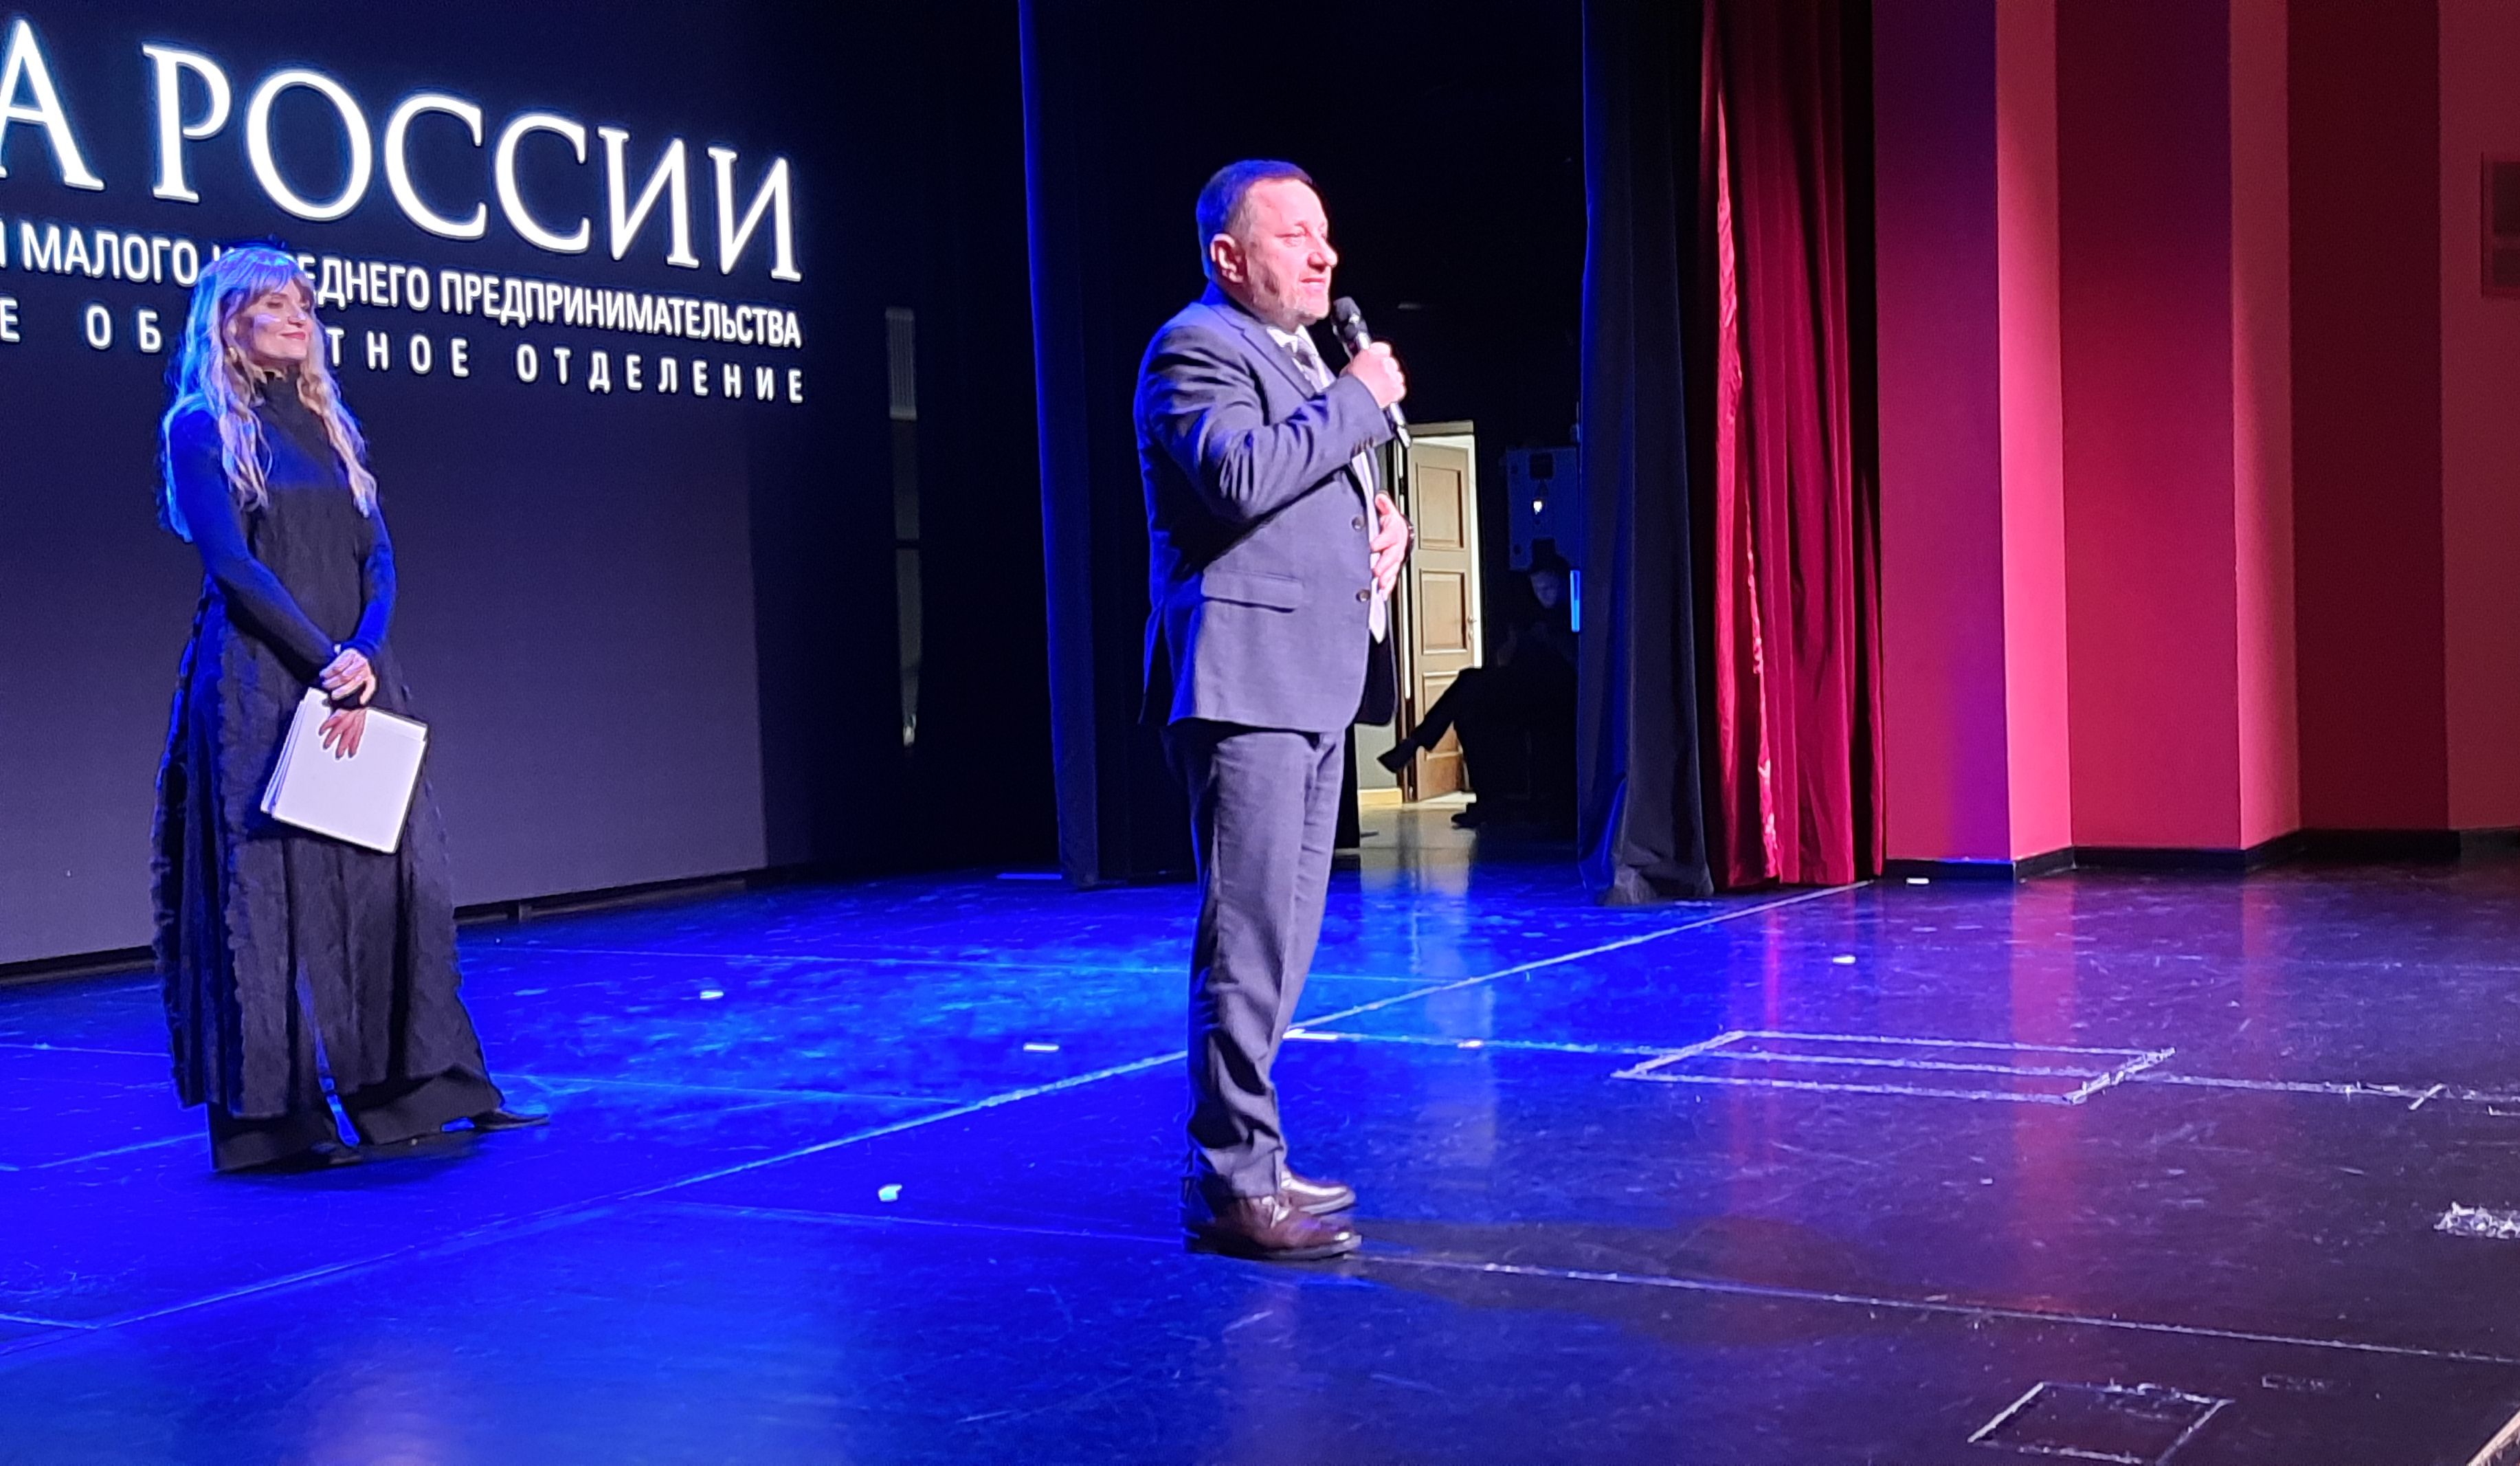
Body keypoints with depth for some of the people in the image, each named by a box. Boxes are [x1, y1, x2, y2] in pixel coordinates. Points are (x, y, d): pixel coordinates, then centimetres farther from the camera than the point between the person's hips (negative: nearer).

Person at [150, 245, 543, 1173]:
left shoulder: (330, 428, 17)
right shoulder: (202, 428, 0)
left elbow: (379, 558, 8)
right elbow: (231, 563, -11)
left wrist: (365, 660, -9)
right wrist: (324, 661, -18)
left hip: (355, 681, 6)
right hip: (257, 688, -6)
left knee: (393, 875, 4)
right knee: (268, 886, -5)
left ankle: (415, 1089, 9)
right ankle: (269, 1116, 1)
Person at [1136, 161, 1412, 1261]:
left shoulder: (1301, 358, 23)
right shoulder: (1197, 348, -8)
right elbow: (1241, 476, -25)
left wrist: (1381, 522, 12)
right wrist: (1360, 398, -15)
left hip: (1312, 688, 10)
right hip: (1245, 683, -10)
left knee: (1279, 937, 14)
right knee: (1249, 938, -11)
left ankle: (1242, 1158, 22)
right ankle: (1235, 1187, -6)